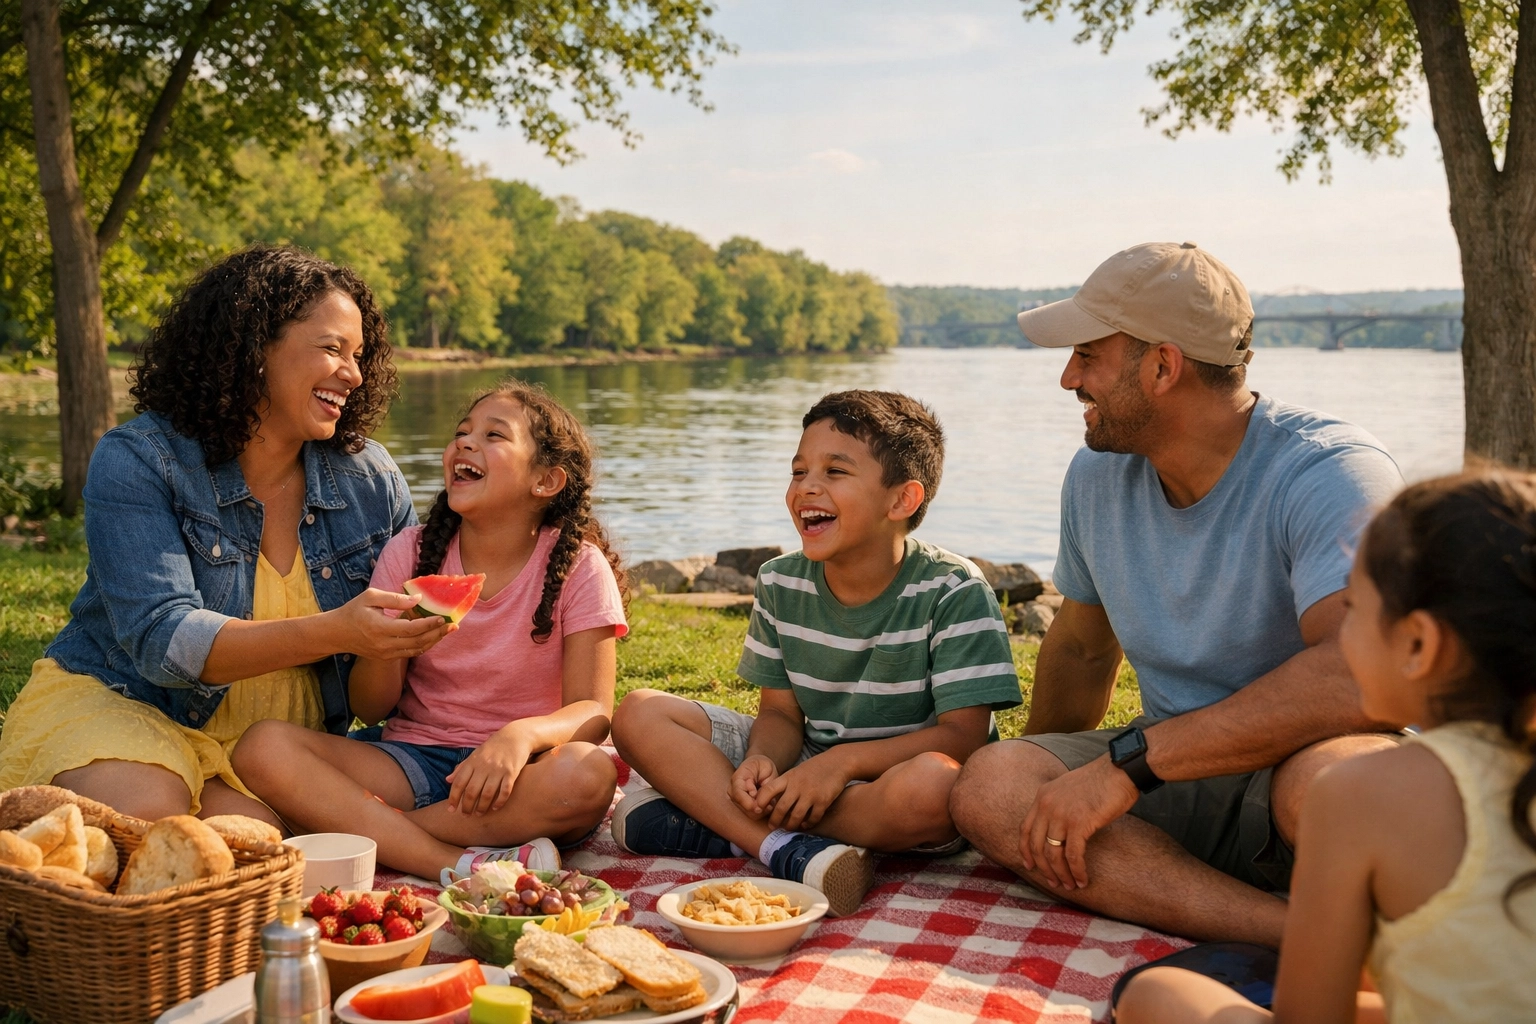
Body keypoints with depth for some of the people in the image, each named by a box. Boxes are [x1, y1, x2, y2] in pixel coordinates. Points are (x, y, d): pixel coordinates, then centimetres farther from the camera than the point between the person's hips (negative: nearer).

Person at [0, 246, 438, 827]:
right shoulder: (137, 461, -14)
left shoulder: (372, 481, -1)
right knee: (145, 810, -33)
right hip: (117, 699, -1)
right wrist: (334, 632, -39)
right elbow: (162, 640, -27)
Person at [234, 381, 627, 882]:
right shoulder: (411, 551, 1)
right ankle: (459, 865, -29)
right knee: (264, 746, -22)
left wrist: (523, 734, -35)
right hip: (412, 757, 3)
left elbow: (592, 711, -13)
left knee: (589, 773, -36)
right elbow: (370, 709, 1)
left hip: (513, 767, -2)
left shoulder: (578, 565, -6)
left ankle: (357, 830, -23)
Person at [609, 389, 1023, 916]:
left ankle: (720, 826, -26)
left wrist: (842, 760, -29)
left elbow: (964, 735, -19)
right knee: (638, 715, -11)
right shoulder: (780, 583, 1)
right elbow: (781, 712, 3)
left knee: (934, 782, -42)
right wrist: (760, 761, -21)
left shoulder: (953, 592, -14)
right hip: (805, 765, 5)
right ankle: (788, 850, -29)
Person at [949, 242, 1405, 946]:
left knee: (1325, 775, -43)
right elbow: (1081, 649, 20)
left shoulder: (1330, 471, -19)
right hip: (1175, 778, 7)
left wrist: (1127, 763, -33)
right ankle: (1308, 936, -29)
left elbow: (1360, 675, -35)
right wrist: (1051, 796, 24)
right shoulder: (1095, 477, 4)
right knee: (988, 786, -23)